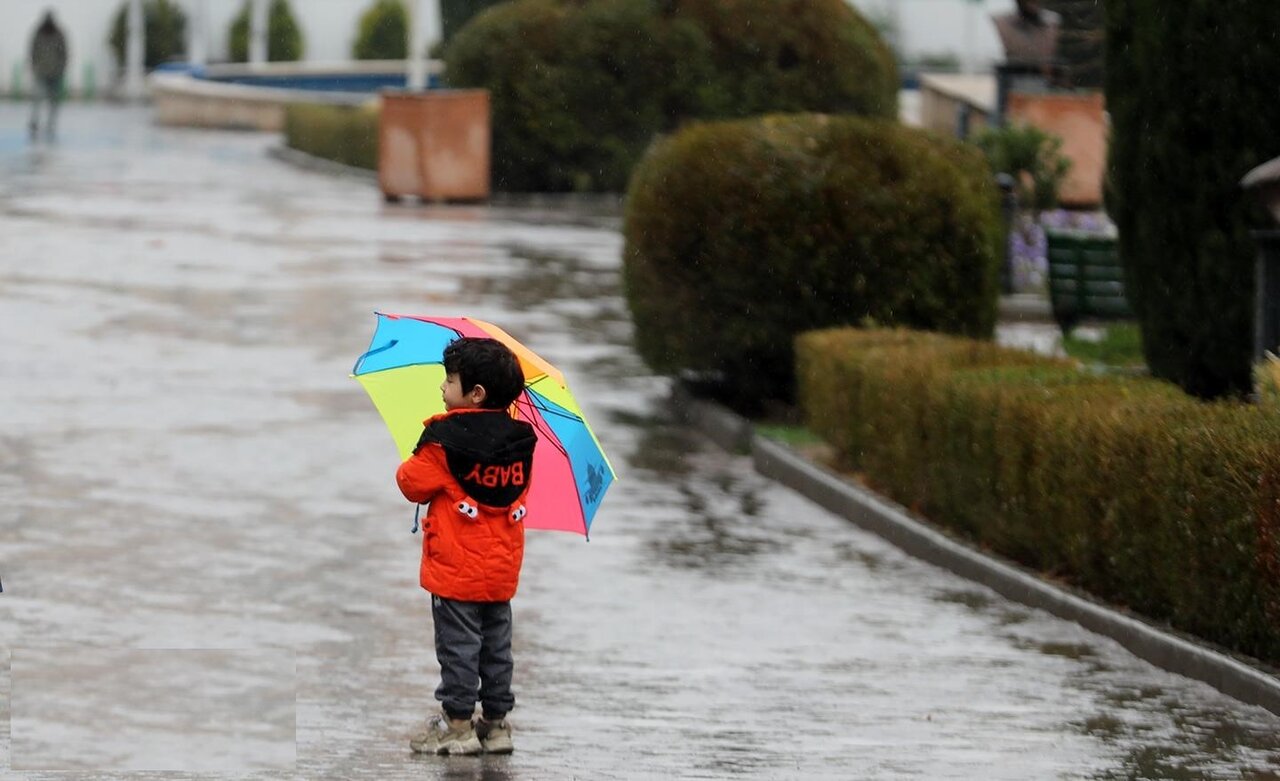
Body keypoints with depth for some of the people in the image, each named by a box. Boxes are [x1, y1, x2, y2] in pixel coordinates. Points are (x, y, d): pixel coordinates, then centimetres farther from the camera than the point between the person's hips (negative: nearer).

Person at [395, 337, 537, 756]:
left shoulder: (446, 438, -17)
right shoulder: (519, 439, 2)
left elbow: (412, 484, -10)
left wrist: (408, 466, 12)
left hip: (456, 566, -6)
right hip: (502, 568, 6)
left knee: (458, 644, 0)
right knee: (496, 643, 12)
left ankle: (457, 723, 3)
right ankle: (496, 722, 16)